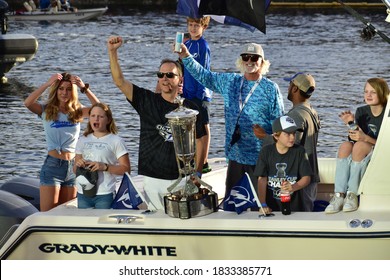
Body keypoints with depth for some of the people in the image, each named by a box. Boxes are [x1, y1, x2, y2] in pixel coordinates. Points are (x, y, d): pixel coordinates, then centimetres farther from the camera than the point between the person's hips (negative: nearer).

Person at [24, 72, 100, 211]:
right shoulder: (47, 110, 0)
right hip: (52, 165, -4)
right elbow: (28, 103, -19)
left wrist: (85, 88, -14)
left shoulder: (77, 111, 10)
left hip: (72, 167, 4)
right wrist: (47, 84, -22)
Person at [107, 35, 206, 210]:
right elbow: (119, 81, -4)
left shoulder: (190, 109, 4)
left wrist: (197, 173, 0)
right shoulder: (147, 101, 4)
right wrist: (112, 52, -14)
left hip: (180, 178, 0)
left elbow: (199, 142, 8)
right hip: (151, 178, 0)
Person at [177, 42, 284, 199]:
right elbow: (203, 76, 15)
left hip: (259, 157, -4)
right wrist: (185, 57, 3)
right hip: (235, 153, 4)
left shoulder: (271, 89, -4)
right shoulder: (230, 82, 9)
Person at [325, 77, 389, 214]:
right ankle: (339, 195, -35)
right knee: (345, 145, -28)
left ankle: (352, 194, -30)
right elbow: (354, 138, 3)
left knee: (360, 146, -34)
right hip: (361, 156, 5)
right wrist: (352, 124, -16)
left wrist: (365, 138, -24)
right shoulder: (361, 112, 7)